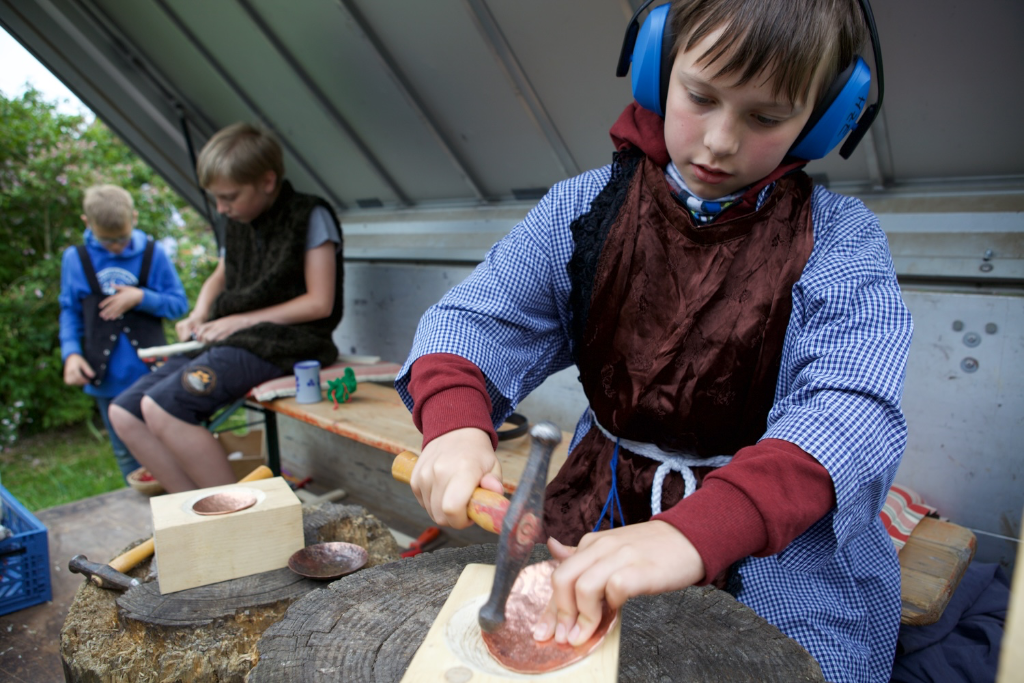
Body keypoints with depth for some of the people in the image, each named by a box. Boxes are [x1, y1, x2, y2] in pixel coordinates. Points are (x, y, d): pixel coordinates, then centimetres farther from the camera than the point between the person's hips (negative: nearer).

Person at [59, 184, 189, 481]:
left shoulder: (153, 253, -4)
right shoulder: (75, 258, 0)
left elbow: (179, 304, -1)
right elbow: (70, 312, 8)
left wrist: (141, 298, -16)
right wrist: (71, 353, -5)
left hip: (150, 373, -2)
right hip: (106, 379, 2)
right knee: (126, 455, 14)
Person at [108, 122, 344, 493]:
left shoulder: (310, 216, -6)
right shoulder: (238, 224, 16)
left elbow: (320, 303, -12)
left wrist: (241, 320, -11)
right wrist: (199, 316, 11)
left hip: (283, 342, -8)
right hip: (232, 339, 9)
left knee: (162, 405, -25)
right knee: (124, 413, -3)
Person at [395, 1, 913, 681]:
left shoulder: (839, 241, -12)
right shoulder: (584, 210, -5)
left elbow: (853, 407, -26)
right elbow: (478, 317, -11)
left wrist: (695, 530, -43)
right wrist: (454, 420, -33)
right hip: (600, 513, 2)